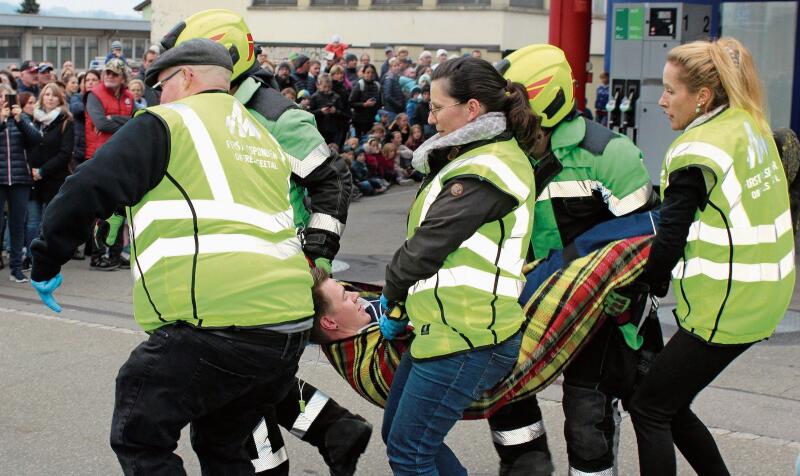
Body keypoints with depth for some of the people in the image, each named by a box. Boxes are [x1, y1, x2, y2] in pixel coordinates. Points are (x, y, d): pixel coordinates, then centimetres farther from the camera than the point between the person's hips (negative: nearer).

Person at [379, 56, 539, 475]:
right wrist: (400, 300, 12)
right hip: (443, 328, 11)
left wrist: (392, 301, -1)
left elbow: (426, 246, -18)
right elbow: (427, 236, 18)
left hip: (466, 339, -11)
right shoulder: (498, 155, 16)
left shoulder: (485, 172, -19)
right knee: (397, 433, 19)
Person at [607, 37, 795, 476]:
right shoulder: (750, 124, 8)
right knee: (669, 404, 18)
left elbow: (668, 243, -18)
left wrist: (627, 290, -2)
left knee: (649, 409, 2)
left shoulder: (698, 152, -18)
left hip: (727, 307, -9)